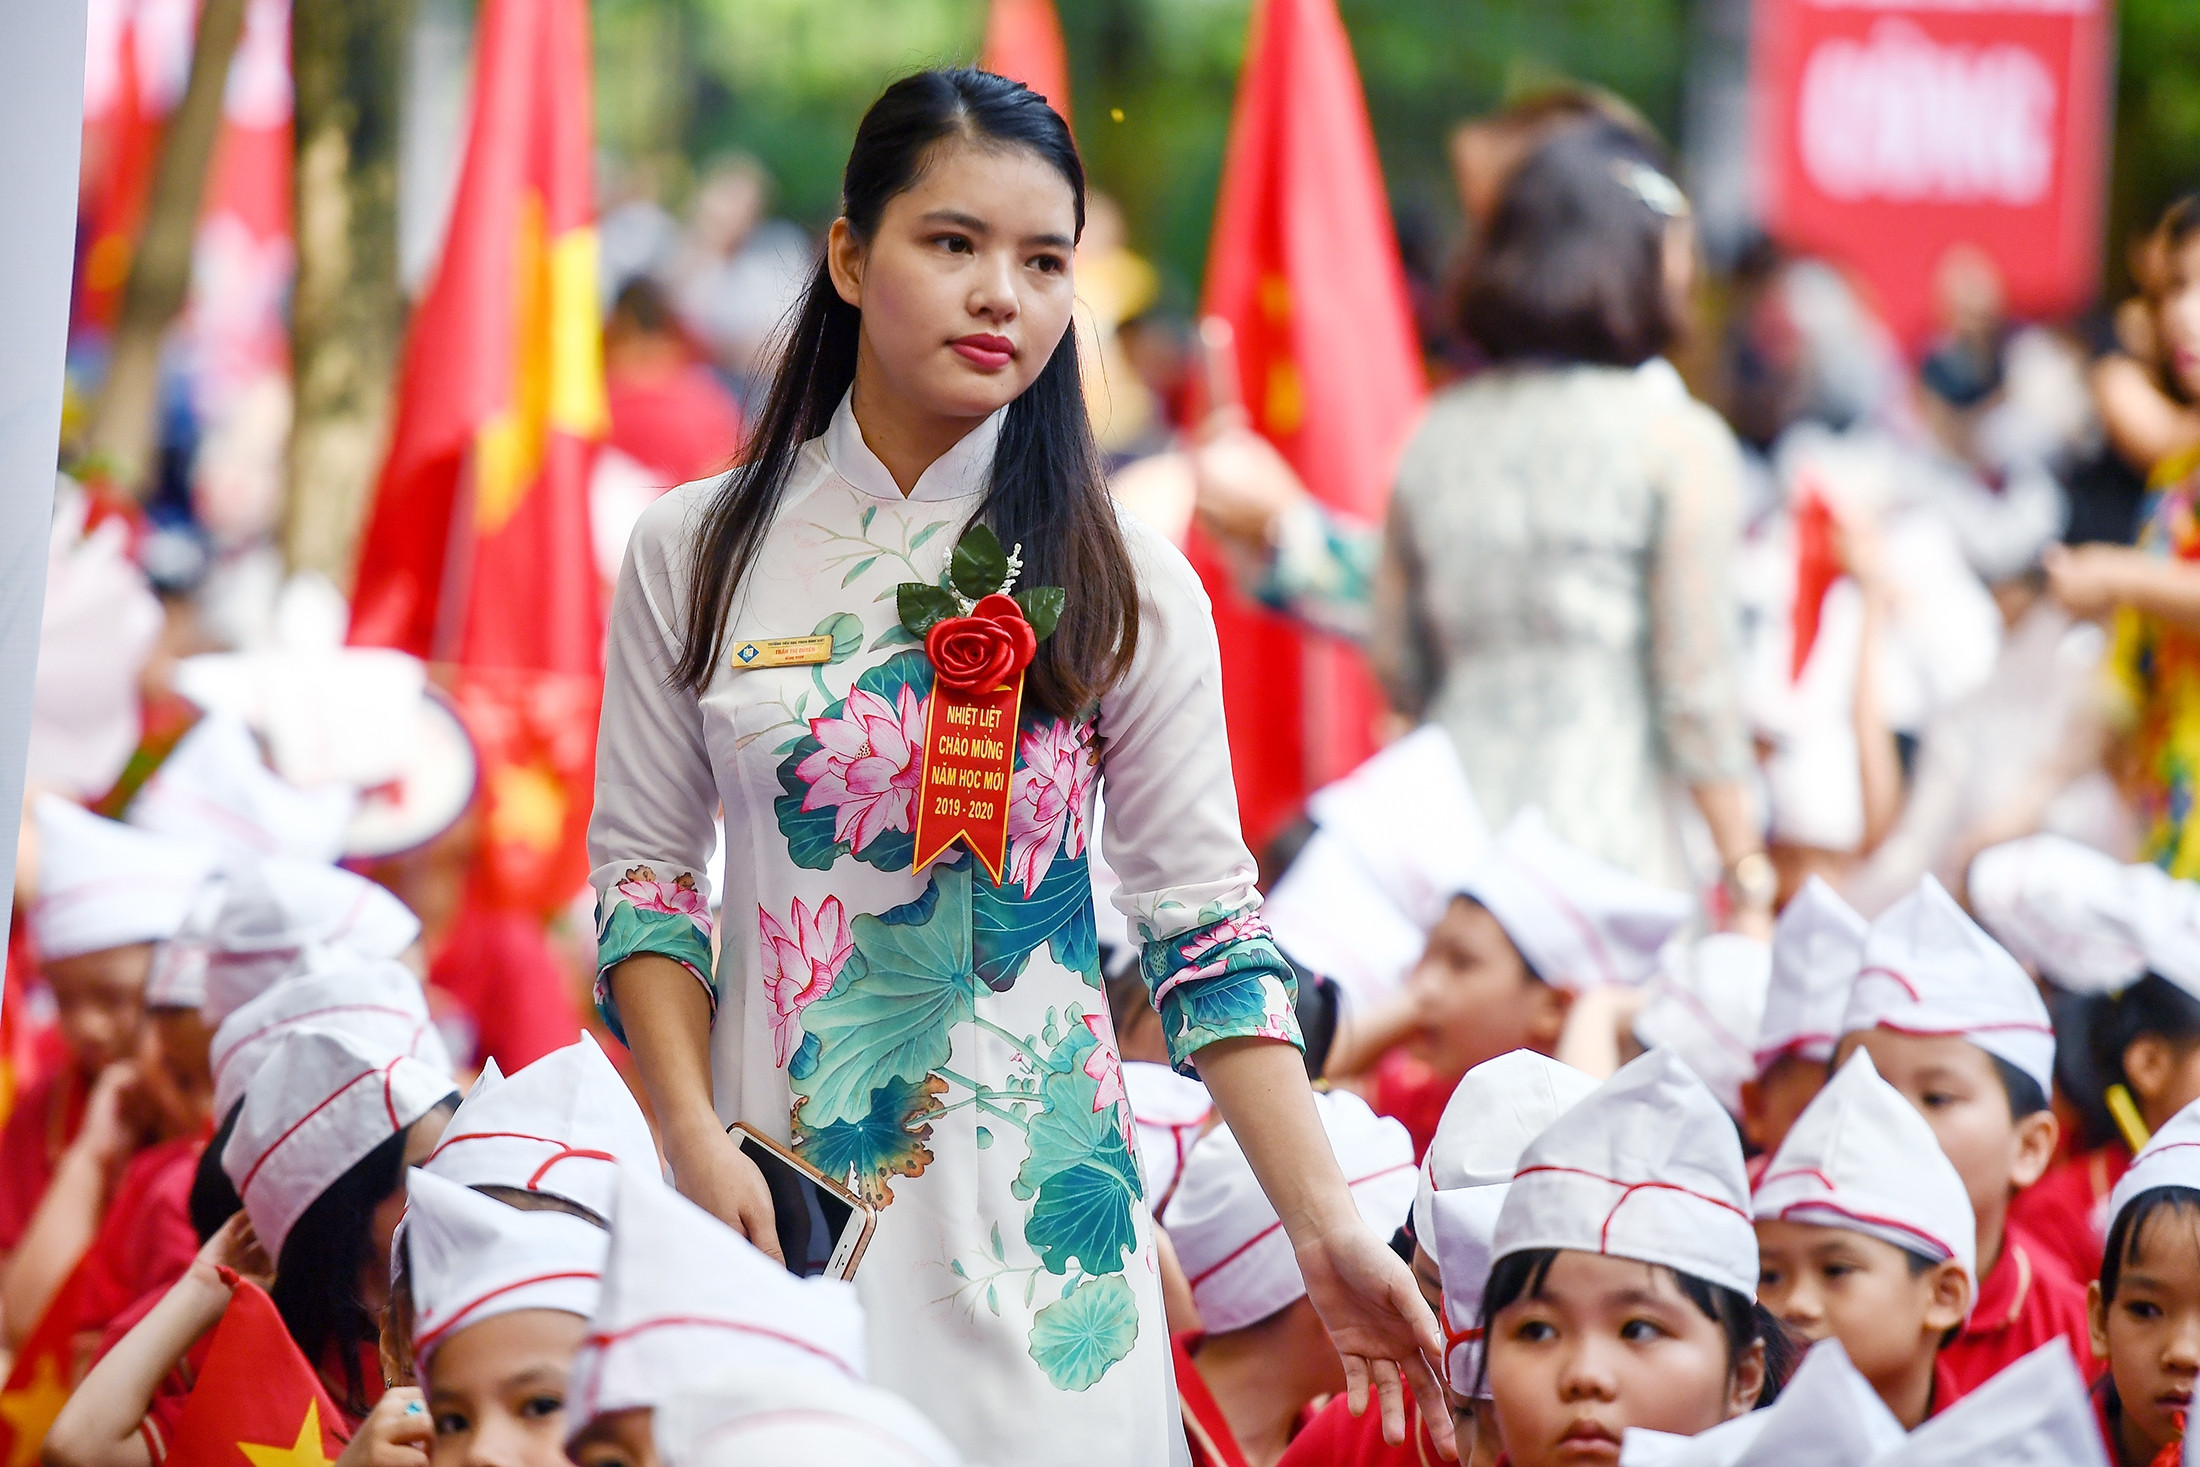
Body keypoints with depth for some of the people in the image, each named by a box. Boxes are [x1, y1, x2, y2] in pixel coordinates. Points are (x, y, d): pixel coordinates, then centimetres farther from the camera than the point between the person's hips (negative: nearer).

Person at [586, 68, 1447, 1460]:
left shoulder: (1123, 585, 0)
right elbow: (644, 874, 5)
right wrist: (694, 1140, -9)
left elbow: (1207, 924, -1)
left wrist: (1328, 1229, -9)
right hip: (774, 1192, 0)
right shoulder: (697, 556, 3)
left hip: (1036, 1201, 0)